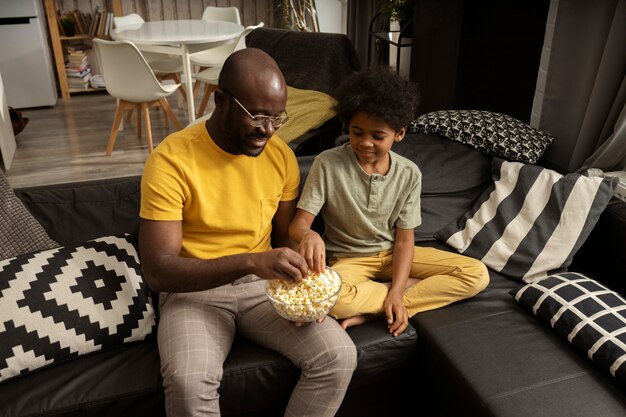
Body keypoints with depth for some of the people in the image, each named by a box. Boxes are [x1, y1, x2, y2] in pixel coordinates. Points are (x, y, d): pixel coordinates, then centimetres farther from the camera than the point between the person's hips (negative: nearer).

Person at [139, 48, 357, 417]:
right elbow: (158, 271, -22)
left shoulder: (281, 155, -2)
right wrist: (251, 262, -36)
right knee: (189, 382, -32)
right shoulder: (171, 160, -18)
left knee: (340, 356, -17)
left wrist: (302, 281, -14)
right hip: (194, 290, -3)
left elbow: (285, 236, 9)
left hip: (264, 284, 4)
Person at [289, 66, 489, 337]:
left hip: (391, 254, 4)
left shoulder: (409, 174, -8)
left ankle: (371, 311, -20)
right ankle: (419, 286, -14)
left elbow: (404, 239, -6)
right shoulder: (327, 164, -15)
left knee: (477, 275, -12)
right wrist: (307, 235, -42)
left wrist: (396, 294, -21)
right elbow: (298, 223, -15)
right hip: (346, 259, -3)